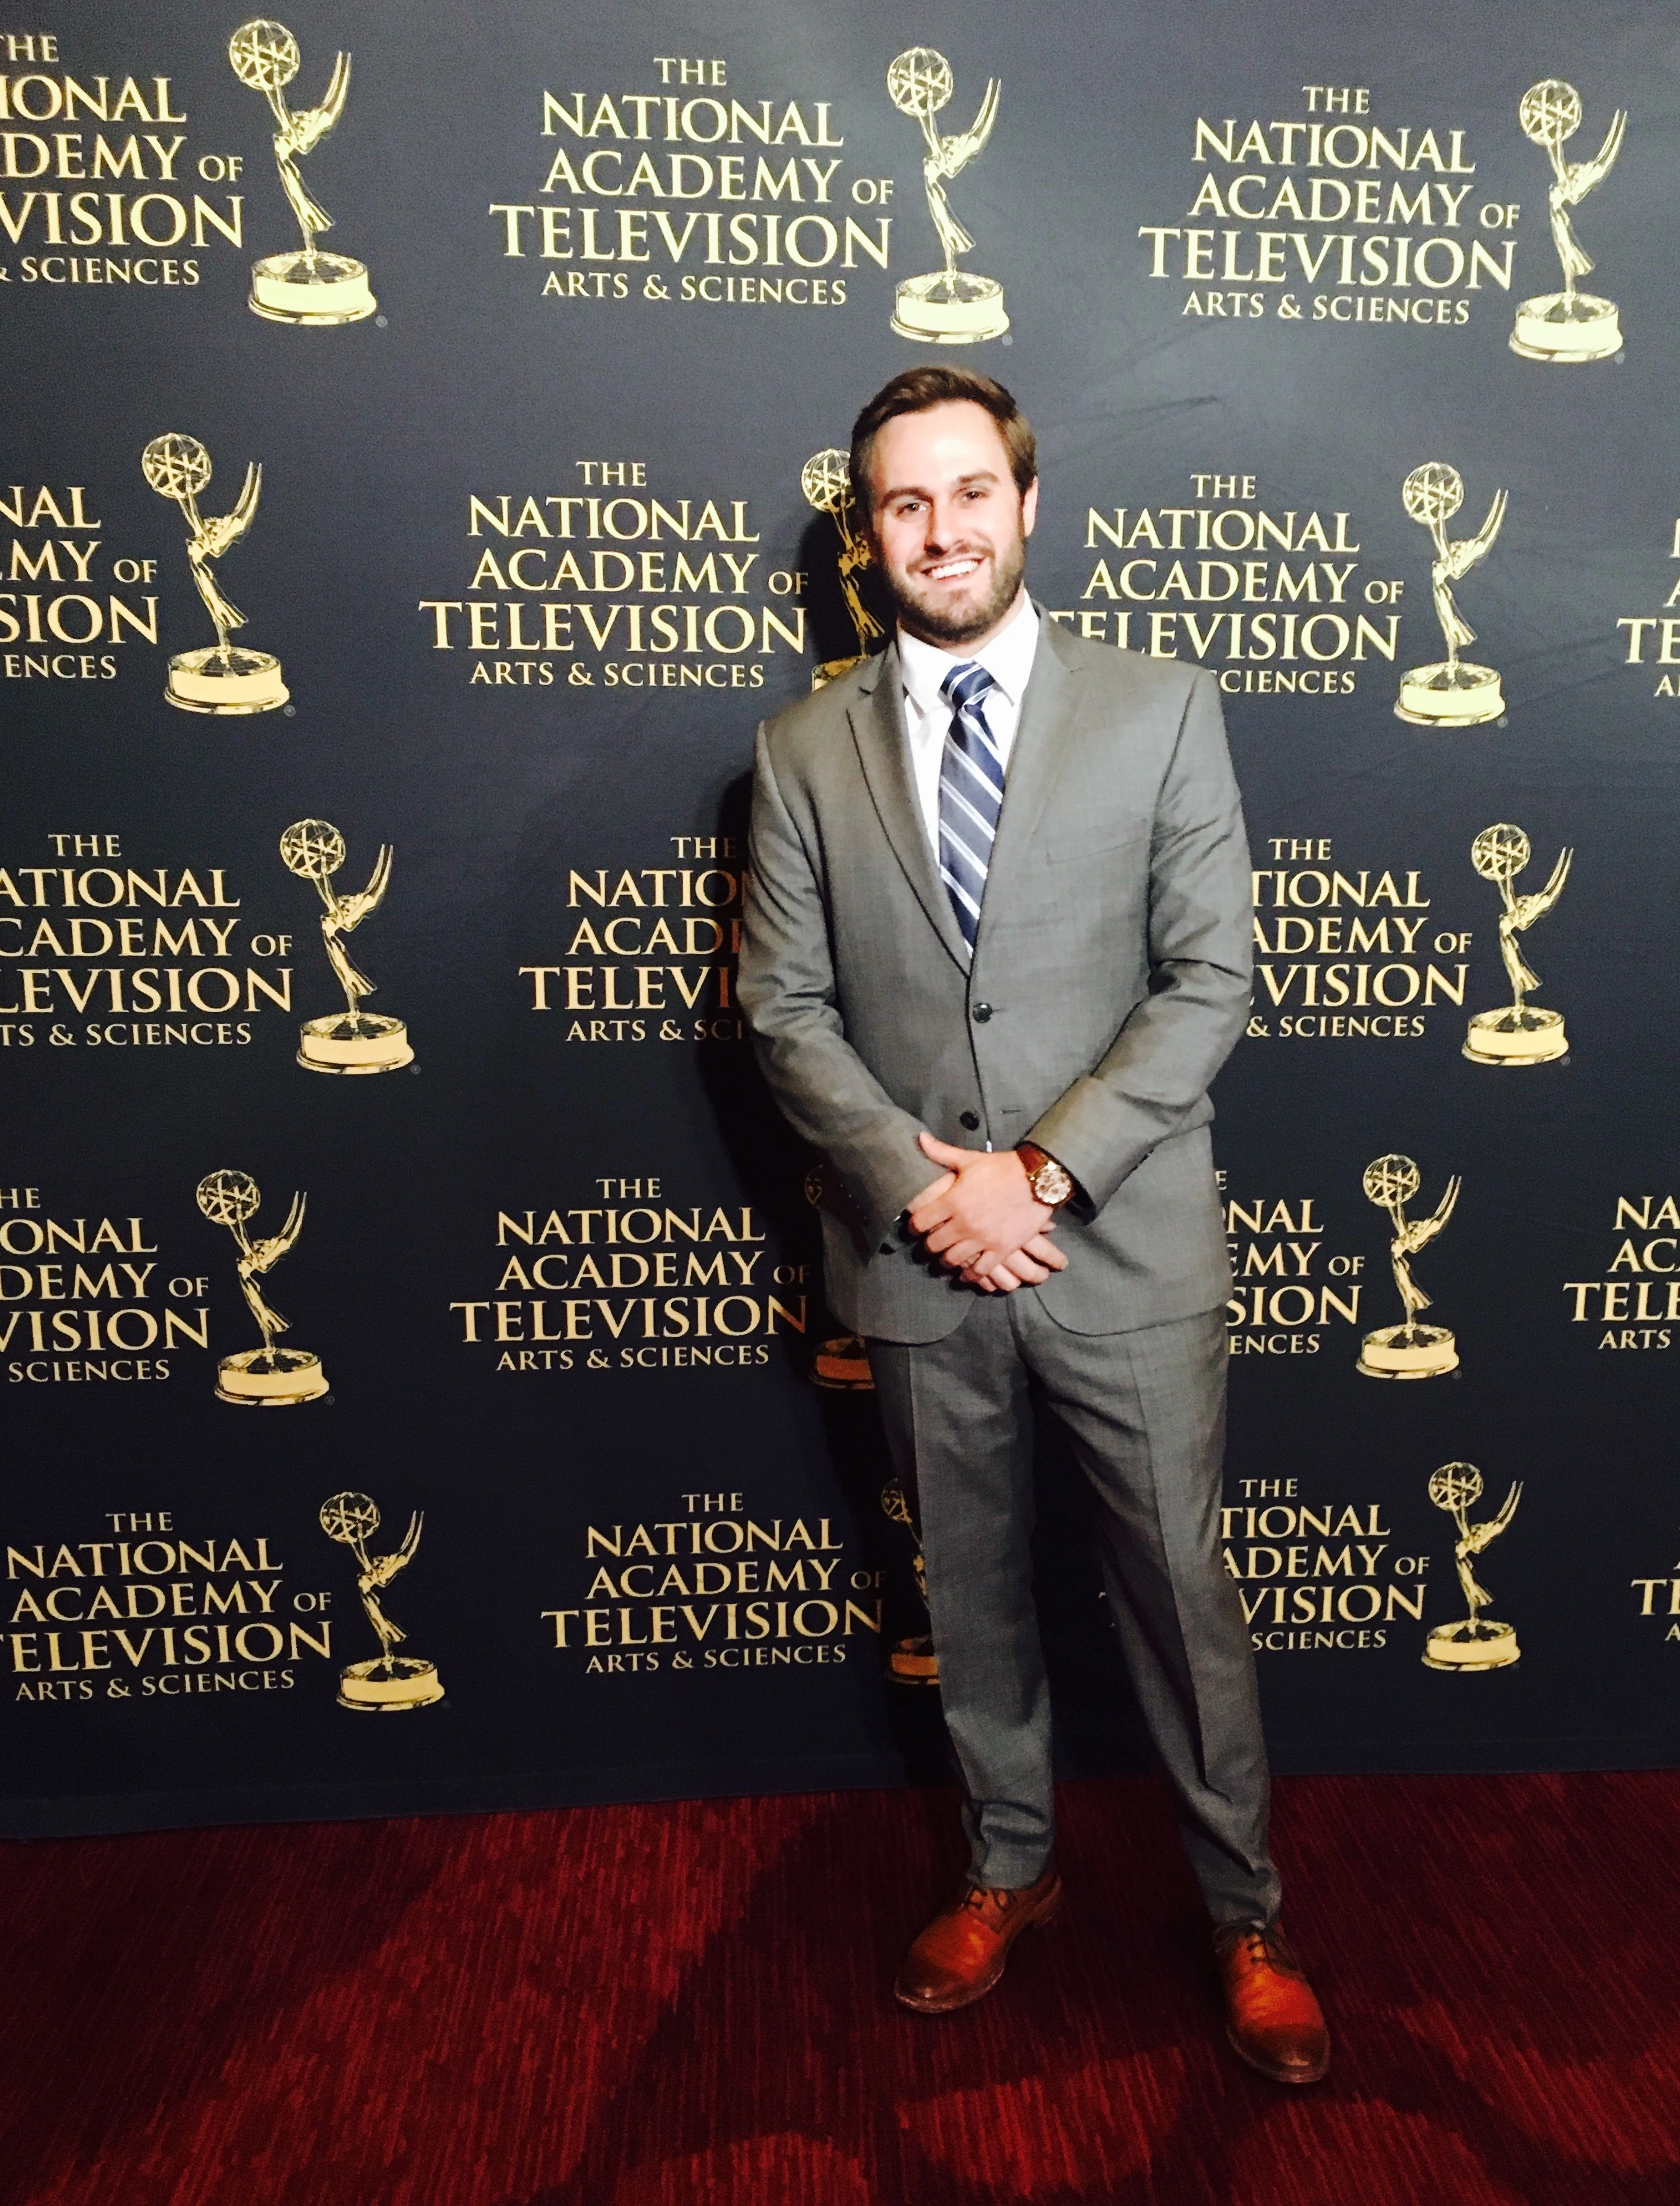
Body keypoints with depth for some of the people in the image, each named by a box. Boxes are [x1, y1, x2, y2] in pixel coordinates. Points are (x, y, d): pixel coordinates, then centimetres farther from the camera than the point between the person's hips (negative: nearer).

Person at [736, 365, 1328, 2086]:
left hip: (1126, 1248, -1)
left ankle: (1245, 1916, 34)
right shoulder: (804, 750, 4)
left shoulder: (1160, 711, 0)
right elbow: (786, 1009, 0)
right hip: (915, 1256, 2)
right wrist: (919, 1183, -13)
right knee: (969, 1590, 18)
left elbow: (1207, 984, -6)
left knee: (1182, 1593, 10)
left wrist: (1043, 1170, -15)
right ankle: (1009, 1868, 42)